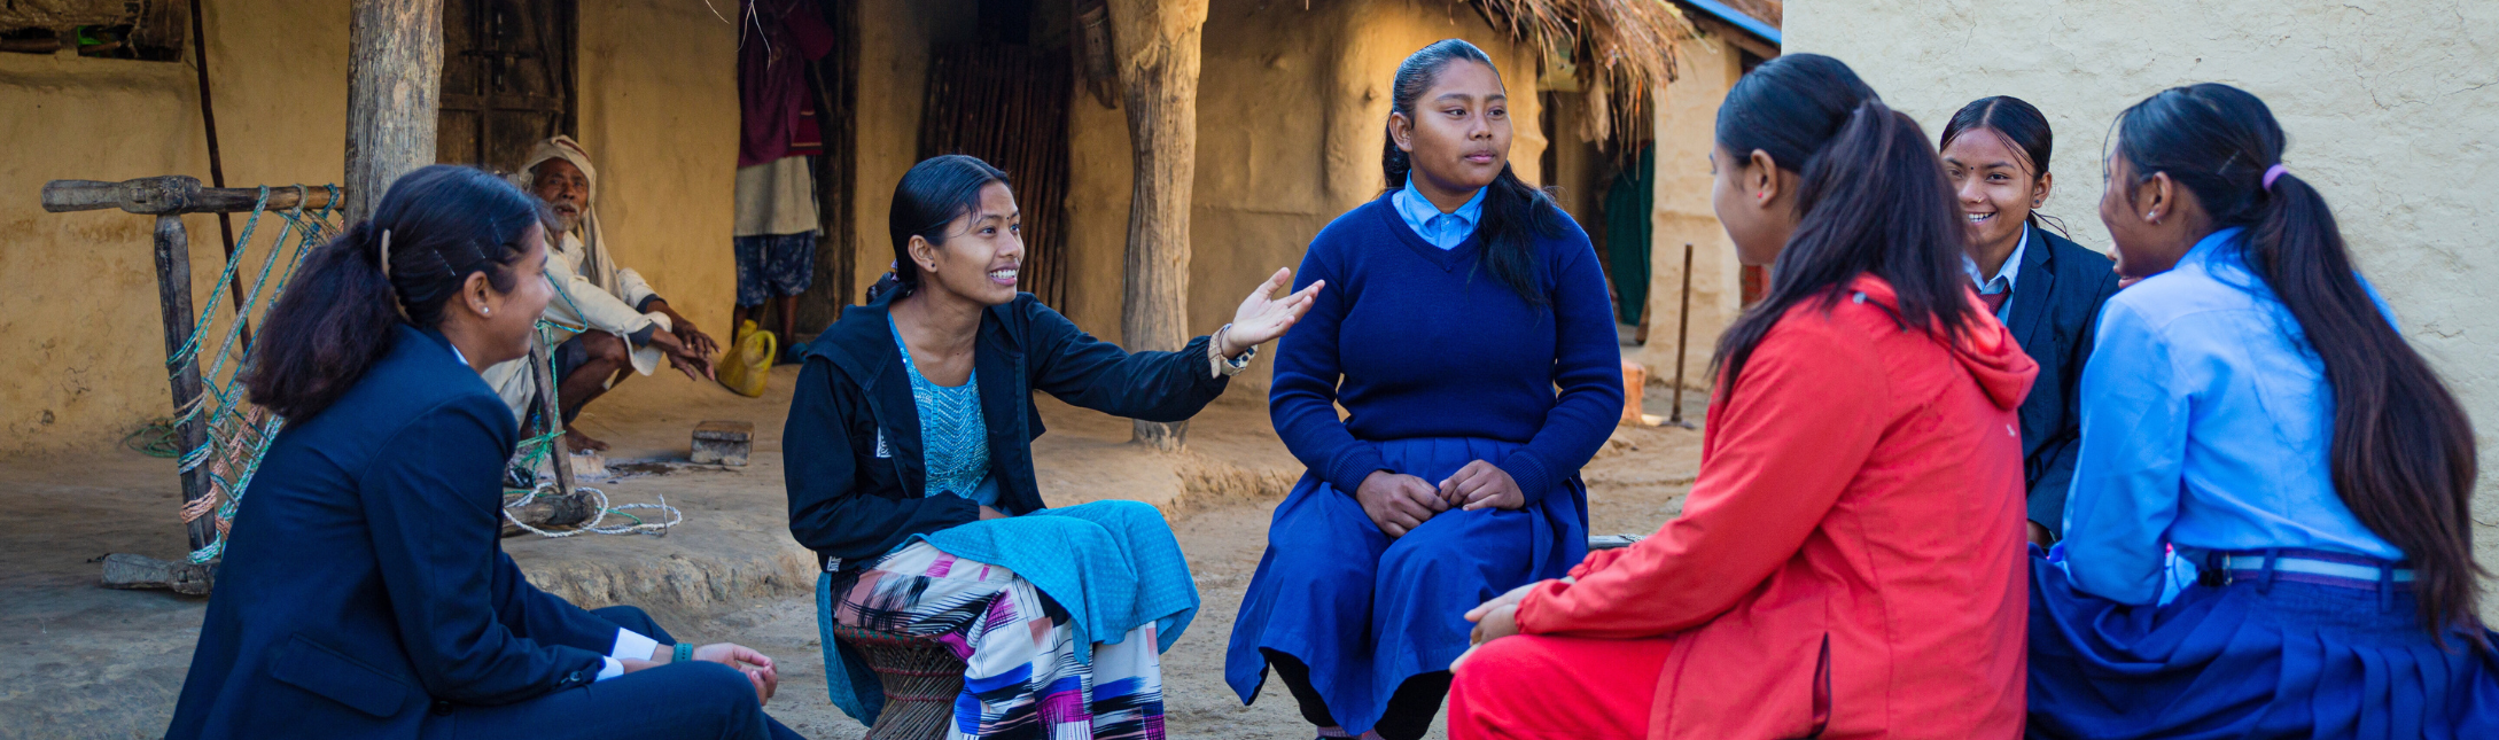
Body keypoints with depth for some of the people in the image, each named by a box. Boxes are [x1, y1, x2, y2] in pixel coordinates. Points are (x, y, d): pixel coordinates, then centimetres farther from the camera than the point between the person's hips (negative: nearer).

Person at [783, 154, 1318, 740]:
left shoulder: (1016, 329, -2)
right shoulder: (843, 362, -14)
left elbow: (1129, 382, -16)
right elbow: (817, 517, -13)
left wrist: (1228, 344, -35)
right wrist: (965, 515, -17)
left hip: (991, 539, 5)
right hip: (883, 569, -5)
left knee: (1132, 527, -20)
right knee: (1037, 585, -32)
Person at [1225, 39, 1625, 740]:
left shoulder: (1552, 242, 4)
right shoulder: (1344, 247, 5)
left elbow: (1597, 388, 4)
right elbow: (1296, 393, 6)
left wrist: (1522, 474, -13)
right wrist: (1364, 478, -12)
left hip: (1510, 487, -1)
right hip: (1370, 474, 1)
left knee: (1434, 567, -34)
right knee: (1308, 573, -30)